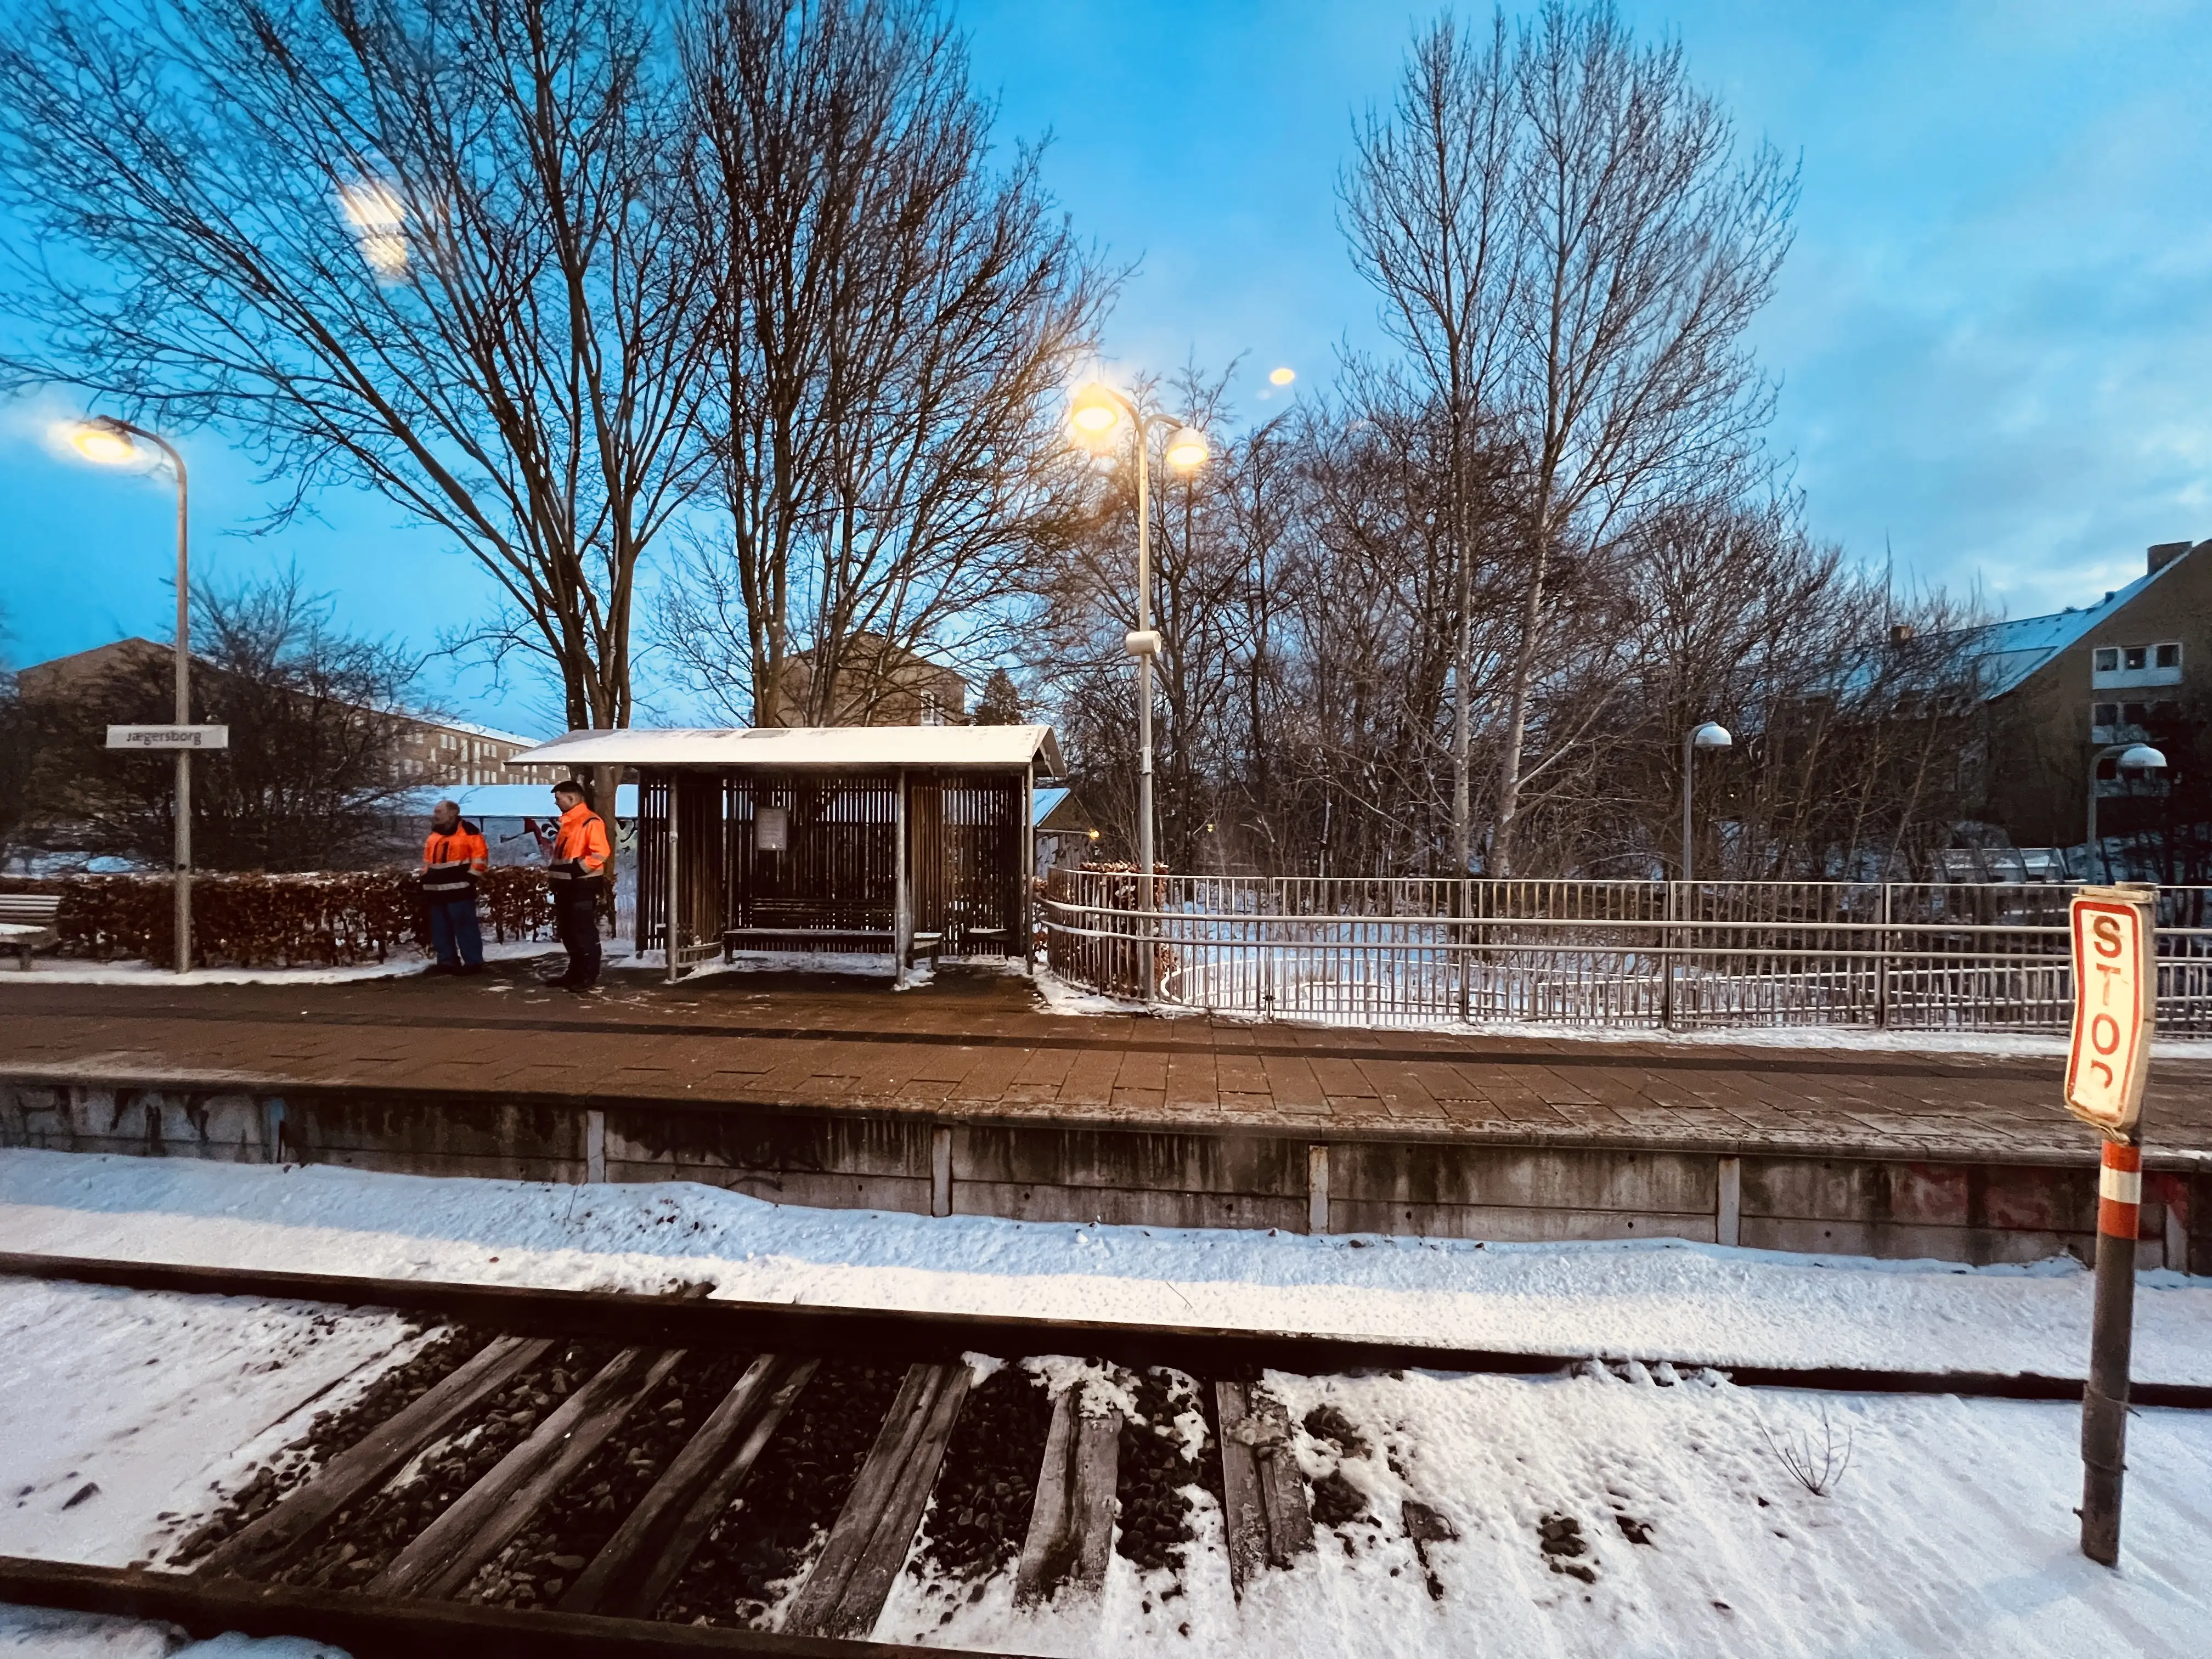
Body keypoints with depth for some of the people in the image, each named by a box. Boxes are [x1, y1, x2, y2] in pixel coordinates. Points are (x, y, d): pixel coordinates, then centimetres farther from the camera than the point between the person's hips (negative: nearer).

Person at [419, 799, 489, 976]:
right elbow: (428, 860, 26)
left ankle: (473, 962, -4)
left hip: (459, 889, -9)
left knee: (465, 927, -8)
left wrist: (471, 877, -14)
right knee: (441, 929, 12)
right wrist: (426, 880, 16)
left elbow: (480, 854, -11)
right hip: (437, 889, 9)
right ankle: (447, 961, 20)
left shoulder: (467, 831, -8)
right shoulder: (434, 835, 17)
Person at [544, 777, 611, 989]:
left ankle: (589, 975, 2)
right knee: (567, 931, 14)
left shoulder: (591, 822, -14)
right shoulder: (566, 823, 18)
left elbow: (601, 853, -23)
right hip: (565, 885, 10)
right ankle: (575, 972, 23)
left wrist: (579, 868, -23)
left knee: (584, 930, -5)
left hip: (583, 885, -10)